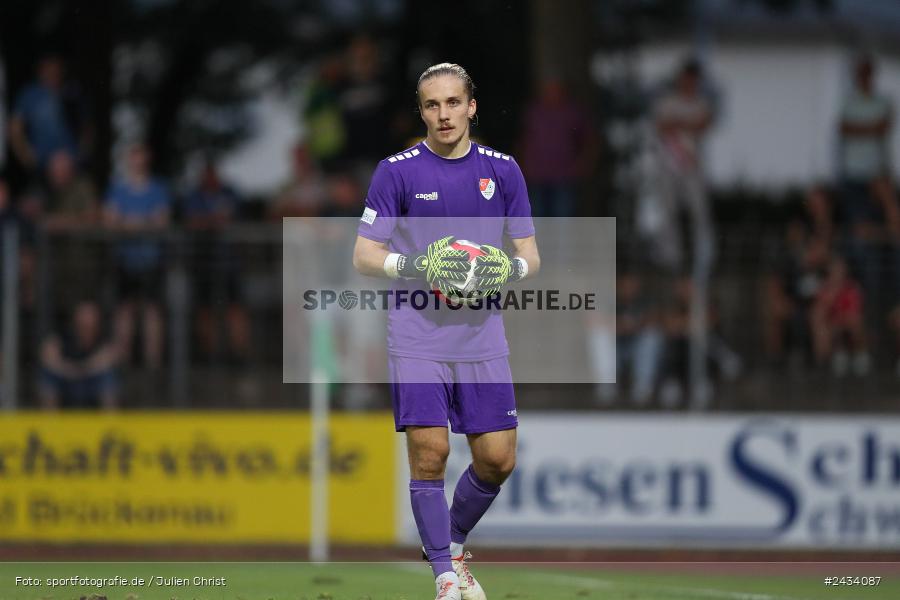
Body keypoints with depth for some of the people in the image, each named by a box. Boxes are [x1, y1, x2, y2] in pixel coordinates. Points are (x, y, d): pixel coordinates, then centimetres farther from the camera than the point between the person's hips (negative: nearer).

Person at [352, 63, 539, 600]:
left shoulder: (502, 170, 8)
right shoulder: (397, 172, 0)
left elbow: (530, 256, 11)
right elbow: (364, 255, -1)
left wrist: (510, 267, -12)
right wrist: (413, 265, -19)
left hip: (483, 339, 3)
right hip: (418, 339, -3)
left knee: (498, 459, 0)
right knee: (429, 453, -11)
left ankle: (454, 545, 26)